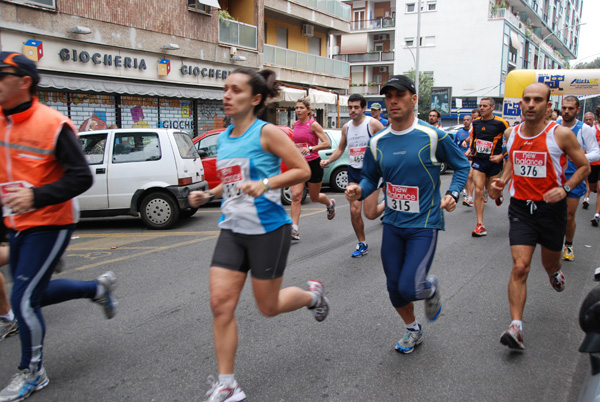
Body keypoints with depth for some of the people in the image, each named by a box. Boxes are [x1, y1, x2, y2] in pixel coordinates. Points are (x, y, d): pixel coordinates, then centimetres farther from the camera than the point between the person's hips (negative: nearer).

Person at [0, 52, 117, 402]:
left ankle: (32, 373, 17)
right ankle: (99, 288, 40)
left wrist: (36, 196, -27)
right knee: (36, 294, 18)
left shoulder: (53, 124, -17)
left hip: (50, 224, -8)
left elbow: (82, 177, -18)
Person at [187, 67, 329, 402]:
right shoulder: (224, 138, 10)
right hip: (232, 230, 6)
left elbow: (303, 170, -11)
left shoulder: (267, 132, -10)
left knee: (269, 306, 7)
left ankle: (313, 294, 39)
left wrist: (264, 184, -24)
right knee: (221, 303, -2)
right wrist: (207, 195, 6)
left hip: (268, 229, -6)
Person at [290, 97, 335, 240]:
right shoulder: (295, 124, 8)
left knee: (314, 197, 11)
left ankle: (330, 203, 47)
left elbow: (326, 143, -14)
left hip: (313, 164, -4)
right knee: (296, 195, -11)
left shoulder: (313, 125, -9)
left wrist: (311, 149, -26)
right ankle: (294, 229, -12)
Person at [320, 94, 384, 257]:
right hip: (353, 172, 5)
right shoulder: (346, 127, 7)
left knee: (370, 214, -6)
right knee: (355, 211, -3)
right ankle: (362, 244, 16)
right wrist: (328, 160, 3)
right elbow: (340, 149, 20)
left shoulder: (372, 124, -9)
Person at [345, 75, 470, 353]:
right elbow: (371, 178, 11)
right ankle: (413, 330, 39)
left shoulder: (433, 137, -10)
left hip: (424, 225, -4)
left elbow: (462, 165, 4)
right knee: (394, 286, 11)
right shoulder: (377, 143, 1)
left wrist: (453, 194, -11)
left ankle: (431, 288, 25)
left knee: (409, 288, -13)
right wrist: (359, 190, -11)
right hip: (392, 223, 4)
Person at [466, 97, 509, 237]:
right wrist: (470, 150, 7)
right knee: (478, 191, -6)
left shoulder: (500, 123, -9)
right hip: (478, 160, 3)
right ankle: (480, 226, -3)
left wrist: (501, 156, -14)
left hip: (494, 162, -3)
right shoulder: (476, 122, 6)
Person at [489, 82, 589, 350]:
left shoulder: (560, 134, -11)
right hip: (520, 207, 1)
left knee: (550, 263, 18)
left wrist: (565, 188, -17)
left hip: (551, 207, -1)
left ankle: (555, 272, 58)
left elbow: (584, 166, -1)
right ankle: (516, 327, -9)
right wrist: (502, 181, 2)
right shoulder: (511, 134, -1)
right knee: (520, 267, -11)